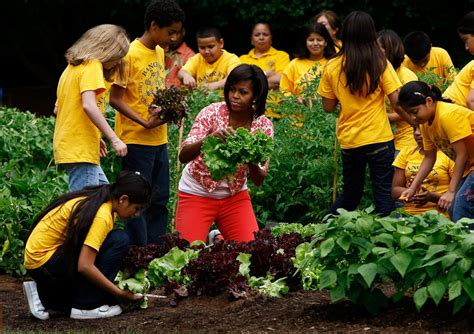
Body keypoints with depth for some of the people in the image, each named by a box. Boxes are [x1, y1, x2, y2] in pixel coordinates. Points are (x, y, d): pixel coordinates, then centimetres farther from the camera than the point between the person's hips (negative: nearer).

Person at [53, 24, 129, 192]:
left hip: (66, 145, 10)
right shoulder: (92, 66, -9)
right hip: (80, 150, -10)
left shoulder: (73, 67, 19)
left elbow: (58, 109, 21)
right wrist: (114, 139, -23)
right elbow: (89, 106, -23)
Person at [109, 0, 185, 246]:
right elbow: (115, 99, -14)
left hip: (159, 140, 8)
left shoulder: (159, 52, 10)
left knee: (159, 199, 12)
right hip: (136, 140, -8)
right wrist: (144, 122, -23)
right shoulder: (130, 54, -14)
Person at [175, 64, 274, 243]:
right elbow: (183, 156, -24)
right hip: (197, 194, -3)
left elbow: (258, 180, -10)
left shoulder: (263, 125, -9)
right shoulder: (212, 112, -16)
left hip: (235, 196, 3)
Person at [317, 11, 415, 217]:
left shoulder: (332, 68, 0)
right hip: (379, 138, -3)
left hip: (348, 141, 3)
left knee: (350, 195, 19)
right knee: (384, 196, 2)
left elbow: (328, 107, 5)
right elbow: (397, 103, -10)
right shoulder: (380, 65, -6)